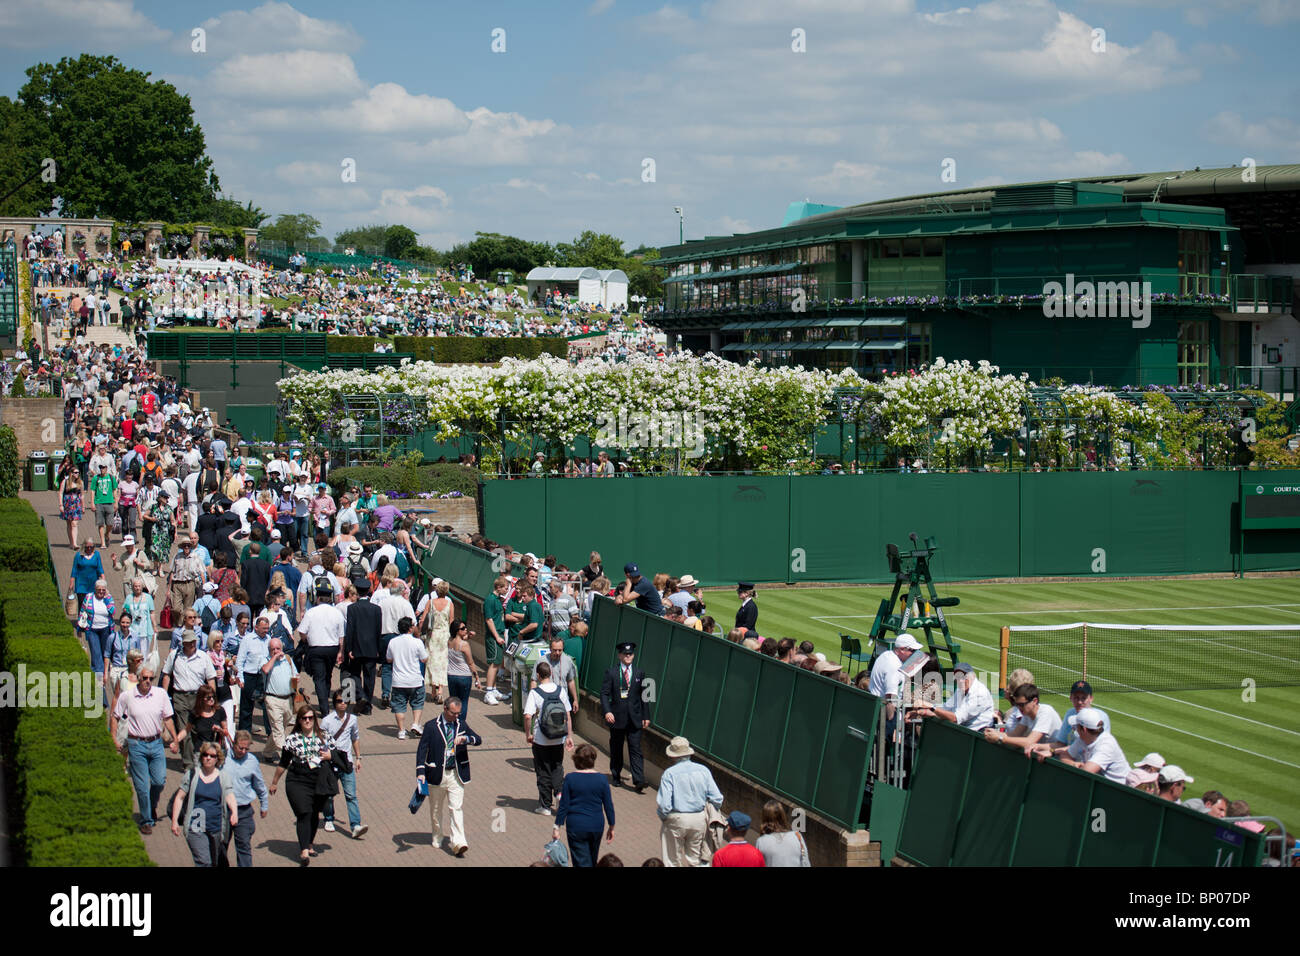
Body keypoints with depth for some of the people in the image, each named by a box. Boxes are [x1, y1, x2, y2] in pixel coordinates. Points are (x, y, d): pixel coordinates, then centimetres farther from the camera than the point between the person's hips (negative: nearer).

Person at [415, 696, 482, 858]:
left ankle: (458, 843, -14)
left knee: (457, 808, -8)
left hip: (456, 774, 1)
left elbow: (478, 740, 2)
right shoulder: (432, 726, -4)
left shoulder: (461, 724, 6)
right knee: (436, 809, 12)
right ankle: (437, 838, 32)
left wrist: (465, 738, -20)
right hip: (437, 774, -1)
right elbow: (422, 749, -6)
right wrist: (421, 772, -16)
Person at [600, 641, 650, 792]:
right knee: (616, 750, 10)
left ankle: (639, 781, -11)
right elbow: (604, 693, -5)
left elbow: (643, 696, 13)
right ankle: (616, 776, 25)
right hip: (617, 717, -1)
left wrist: (645, 716, 11)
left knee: (635, 749, -5)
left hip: (634, 718, 1)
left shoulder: (639, 673, 9)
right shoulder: (611, 673, -1)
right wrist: (606, 711, -19)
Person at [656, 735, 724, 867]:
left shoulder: (669, 773, -12)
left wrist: (663, 817, 3)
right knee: (694, 858, 18)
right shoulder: (703, 770, -1)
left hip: (676, 821, -3)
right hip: (699, 819, 3)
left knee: (673, 861, 10)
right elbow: (717, 798, -2)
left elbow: (664, 804, -17)